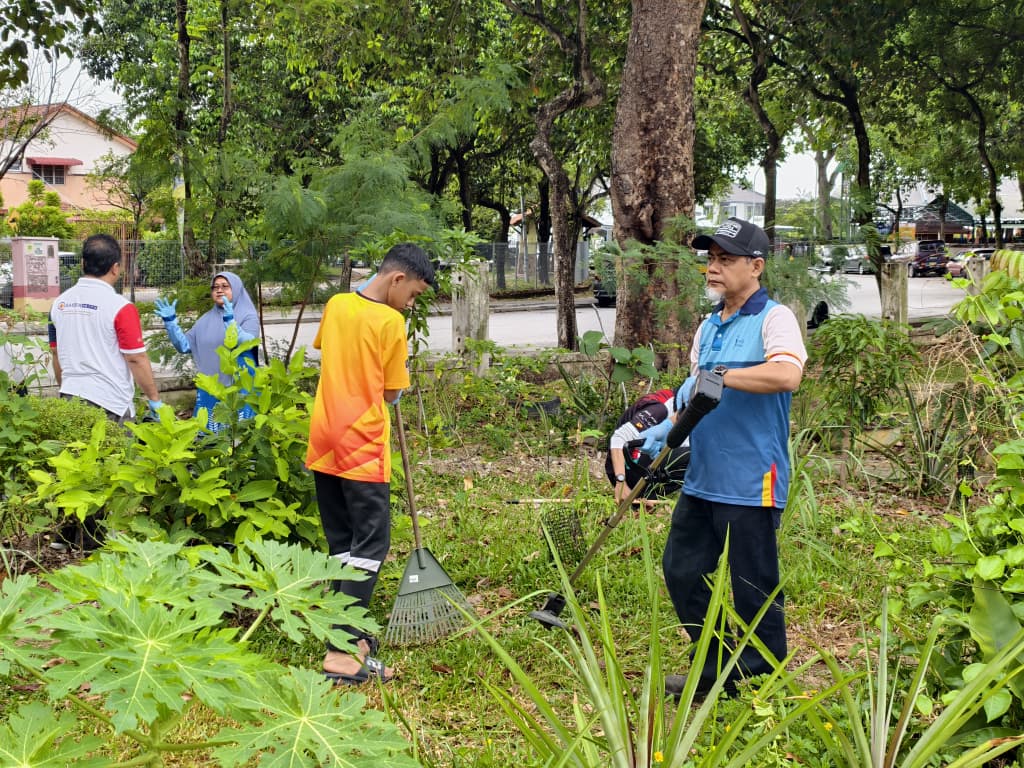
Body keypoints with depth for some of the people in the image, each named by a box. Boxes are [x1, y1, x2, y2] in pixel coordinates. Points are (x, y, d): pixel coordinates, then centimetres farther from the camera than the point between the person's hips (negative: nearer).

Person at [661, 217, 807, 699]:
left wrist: (720, 375, -24)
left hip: (750, 483, -9)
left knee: (754, 590, 1)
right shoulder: (709, 326, 16)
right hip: (701, 479, 9)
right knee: (681, 571, 13)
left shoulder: (774, 318, -9)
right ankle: (716, 670, 27)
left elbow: (786, 374, -29)